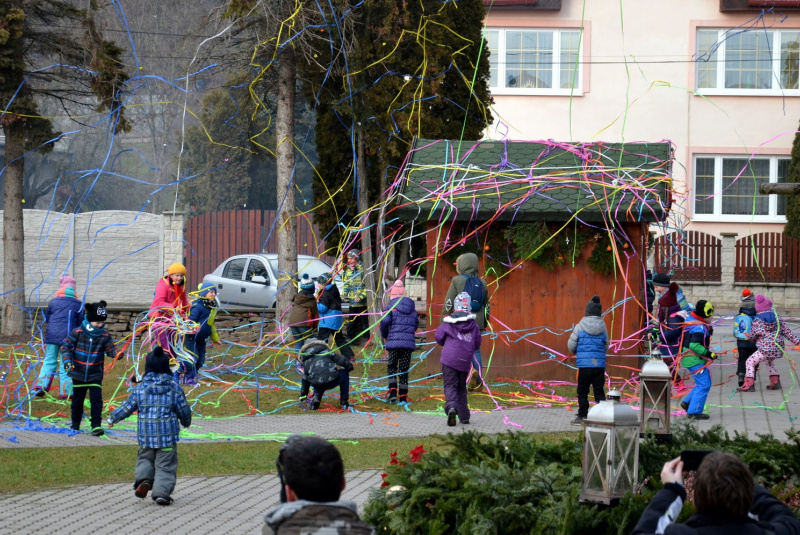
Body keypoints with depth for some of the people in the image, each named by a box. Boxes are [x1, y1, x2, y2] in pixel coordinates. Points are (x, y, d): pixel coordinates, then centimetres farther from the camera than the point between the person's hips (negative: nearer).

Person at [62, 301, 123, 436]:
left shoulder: (104, 335, -4)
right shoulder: (77, 332, -10)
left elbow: (110, 348, 0)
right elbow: (66, 345, -5)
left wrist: (116, 354, -23)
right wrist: (67, 360, -18)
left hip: (95, 375, 0)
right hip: (78, 374, 0)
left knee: (96, 400, -10)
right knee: (77, 400, 12)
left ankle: (96, 426, -8)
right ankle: (75, 424, 28)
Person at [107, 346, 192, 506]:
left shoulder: (140, 388, -2)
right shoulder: (174, 388, -3)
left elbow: (127, 407, 5)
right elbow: (184, 410, 4)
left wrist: (112, 418, 22)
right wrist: (186, 422, 26)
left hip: (146, 435, 1)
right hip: (168, 434, -1)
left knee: (144, 458, 20)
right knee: (165, 465, 4)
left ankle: (143, 479, -5)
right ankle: (162, 492, -6)